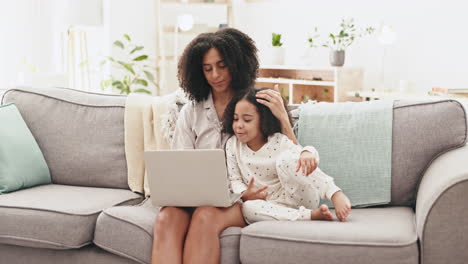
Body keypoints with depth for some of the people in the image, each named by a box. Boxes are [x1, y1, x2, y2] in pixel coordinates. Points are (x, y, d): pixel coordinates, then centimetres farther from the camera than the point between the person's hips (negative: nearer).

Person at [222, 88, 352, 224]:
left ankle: (338, 196, -31)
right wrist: (244, 195, -15)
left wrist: (307, 153, -46)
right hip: (272, 205, 3)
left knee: (286, 158, -29)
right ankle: (311, 215, -32)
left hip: (300, 200, -3)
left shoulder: (279, 141, -6)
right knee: (248, 208, -34)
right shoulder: (233, 145, 4)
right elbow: (235, 179, 6)